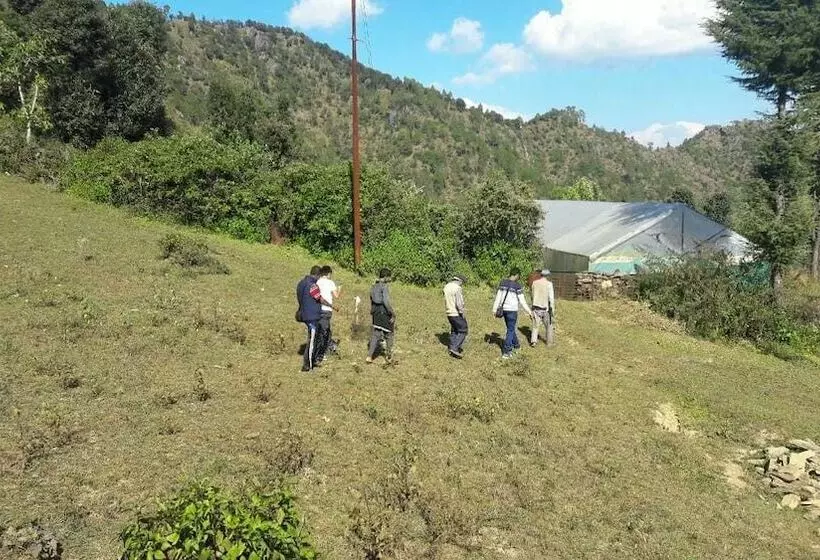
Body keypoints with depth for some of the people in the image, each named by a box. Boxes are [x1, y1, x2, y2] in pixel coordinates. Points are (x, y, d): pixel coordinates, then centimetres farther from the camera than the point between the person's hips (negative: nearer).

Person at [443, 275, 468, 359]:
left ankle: (452, 348, 21)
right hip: (457, 314, -8)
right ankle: (454, 348, -7)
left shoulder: (447, 287, 8)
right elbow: (459, 304, -22)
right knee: (463, 330, 2)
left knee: (454, 331, 19)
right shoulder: (457, 288, -19)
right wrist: (462, 313, -13)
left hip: (449, 313, 8)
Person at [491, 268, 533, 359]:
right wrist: (529, 311, 0)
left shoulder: (503, 283, 4)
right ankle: (506, 352, 1)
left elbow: (498, 296, 4)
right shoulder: (517, 286, -13)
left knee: (511, 328, 23)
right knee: (510, 330, 2)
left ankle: (516, 344, 41)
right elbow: (522, 301, -10)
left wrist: (495, 309, 8)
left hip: (503, 309, 6)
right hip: (512, 310, -6)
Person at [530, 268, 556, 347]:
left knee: (535, 326, 7)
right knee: (549, 326, 15)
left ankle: (533, 341, -8)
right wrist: (552, 311, -11)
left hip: (536, 308, 3)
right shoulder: (549, 284, -10)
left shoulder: (534, 283, 3)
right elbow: (551, 298, -14)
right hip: (545, 309, -3)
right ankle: (550, 342, 21)